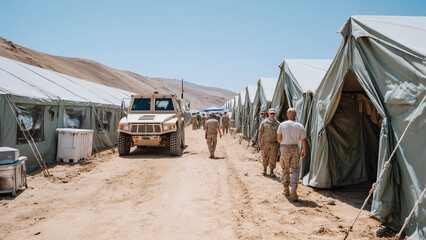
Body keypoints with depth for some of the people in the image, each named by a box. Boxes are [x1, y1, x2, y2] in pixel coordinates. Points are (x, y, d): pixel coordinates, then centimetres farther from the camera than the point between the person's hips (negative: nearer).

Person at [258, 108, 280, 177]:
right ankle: (264, 169, 28)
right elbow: (260, 132, 1)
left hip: (274, 144, 0)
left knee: (273, 158, 2)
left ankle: (271, 171, 12)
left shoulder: (277, 123, 1)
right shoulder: (264, 122, 0)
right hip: (265, 143, 0)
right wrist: (259, 141, -6)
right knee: (264, 157, 9)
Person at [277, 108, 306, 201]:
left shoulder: (282, 124, -1)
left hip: (285, 148, 0)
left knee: (285, 169, 14)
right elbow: (303, 140, -1)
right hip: (295, 149, 0)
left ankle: (286, 189, 21)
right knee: (295, 170, 3)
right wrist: (304, 151, 13)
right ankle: (293, 190, -12)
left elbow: (278, 138, 7)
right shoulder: (300, 126, -1)